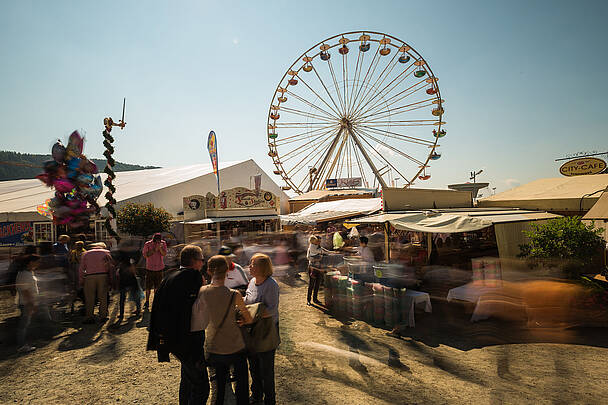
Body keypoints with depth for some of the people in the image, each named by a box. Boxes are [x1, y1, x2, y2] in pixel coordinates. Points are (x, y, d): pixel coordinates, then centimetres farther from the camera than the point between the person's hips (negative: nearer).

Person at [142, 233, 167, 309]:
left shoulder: (163, 243, -4)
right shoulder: (147, 244, -9)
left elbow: (164, 254, -10)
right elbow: (145, 255, -11)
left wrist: (160, 248, -28)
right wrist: (154, 250, -22)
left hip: (159, 268, 1)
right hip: (150, 268, -1)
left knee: (157, 286, 8)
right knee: (148, 287, 2)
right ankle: (147, 302, 18)